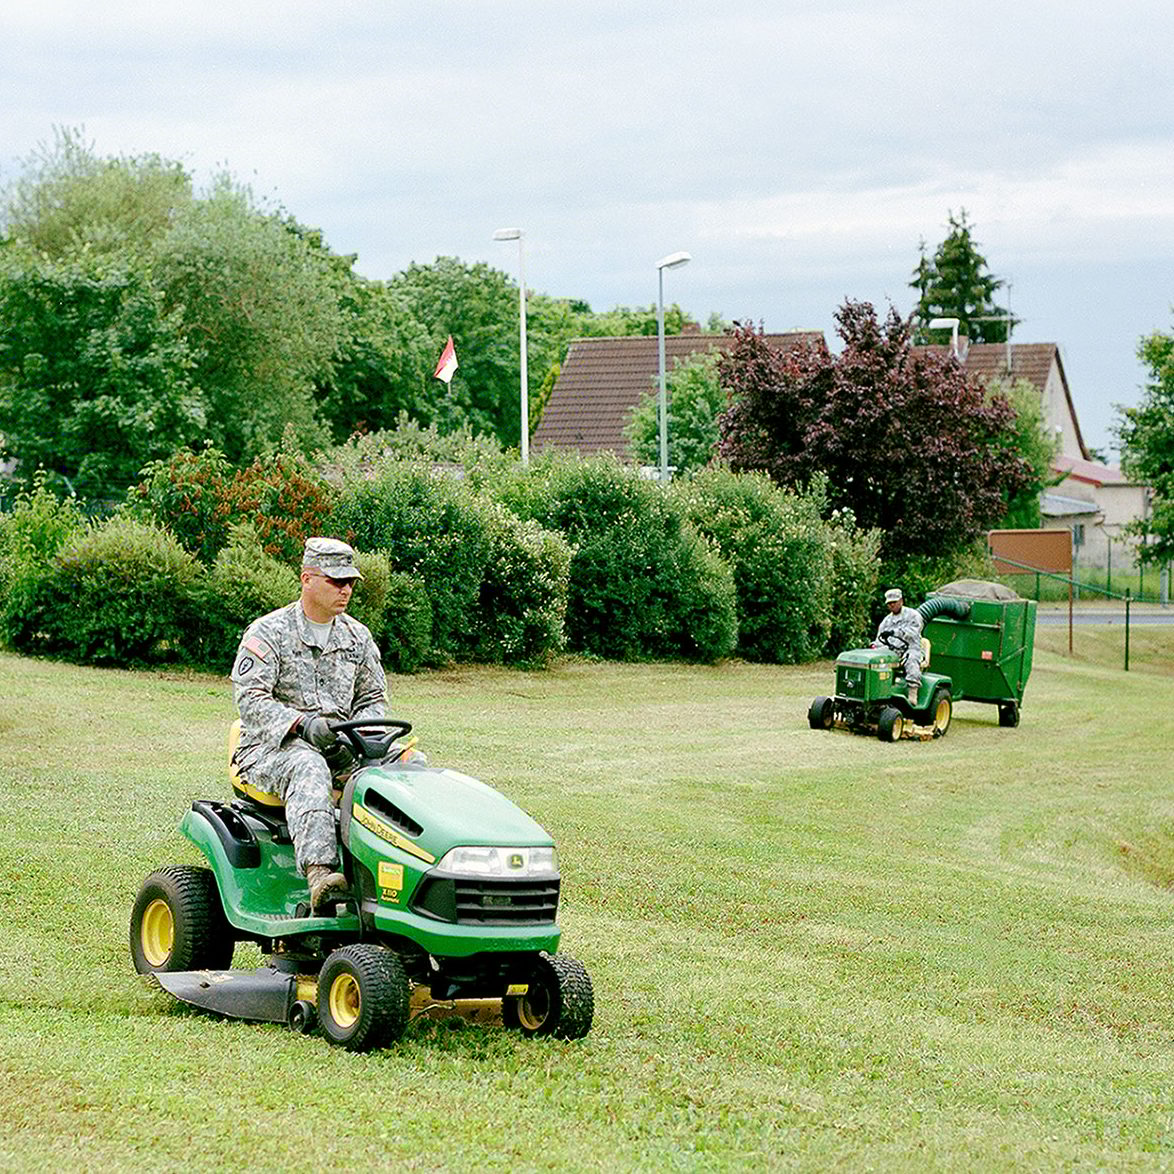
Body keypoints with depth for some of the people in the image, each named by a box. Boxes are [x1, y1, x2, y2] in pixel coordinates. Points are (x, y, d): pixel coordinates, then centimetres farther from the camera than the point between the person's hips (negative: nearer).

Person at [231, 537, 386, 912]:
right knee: (309, 769, -41)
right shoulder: (267, 633, -2)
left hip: (339, 746, 5)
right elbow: (250, 699, -12)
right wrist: (303, 723, -27)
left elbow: (373, 698, 20)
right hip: (271, 746, -5)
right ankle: (318, 872, -58)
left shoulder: (357, 637, 16)